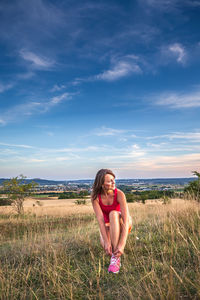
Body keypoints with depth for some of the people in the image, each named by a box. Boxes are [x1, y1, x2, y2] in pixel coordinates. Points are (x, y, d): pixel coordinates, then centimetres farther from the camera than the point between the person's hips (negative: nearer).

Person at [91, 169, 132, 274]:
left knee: (113, 214, -35)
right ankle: (112, 239, 16)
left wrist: (122, 244, -42)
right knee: (105, 245, -23)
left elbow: (126, 220, -34)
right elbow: (100, 219, -28)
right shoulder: (95, 196, -22)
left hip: (121, 223, -3)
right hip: (108, 224, 3)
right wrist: (106, 241, -36)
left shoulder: (119, 194, -28)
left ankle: (116, 257, -33)